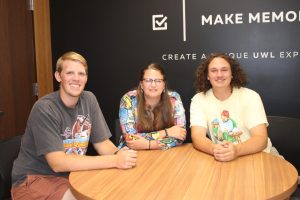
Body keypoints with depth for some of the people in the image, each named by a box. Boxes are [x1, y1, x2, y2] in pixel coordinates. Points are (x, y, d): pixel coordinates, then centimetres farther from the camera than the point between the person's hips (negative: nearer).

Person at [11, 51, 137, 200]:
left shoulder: (89, 100, -3)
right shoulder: (44, 108, -21)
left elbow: (102, 142, 1)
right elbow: (57, 163, -28)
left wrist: (119, 154, -23)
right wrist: (114, 160, -31)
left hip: (72, 174, 6)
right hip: (34, 179, -5)